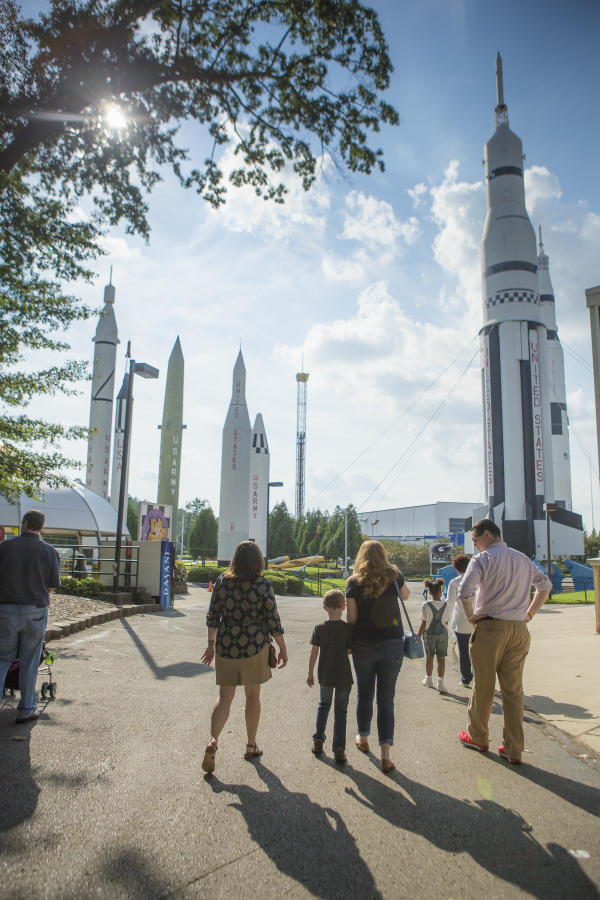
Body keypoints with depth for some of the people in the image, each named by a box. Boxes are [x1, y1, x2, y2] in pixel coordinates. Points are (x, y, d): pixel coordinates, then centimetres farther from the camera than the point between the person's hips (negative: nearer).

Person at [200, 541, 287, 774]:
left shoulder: (222, 581, -3)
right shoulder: (263, 585, -11)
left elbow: (212, 616, 3)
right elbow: (273, 621, -8)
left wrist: (211, 643, 15)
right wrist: (282, 649, 3)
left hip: (226, 645, 2)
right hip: (254, 646, -2)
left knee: (225, 696, 12)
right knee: (253, 696, 14)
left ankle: (213, 740, -8)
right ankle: (251, 746, 26)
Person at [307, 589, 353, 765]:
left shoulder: (319, 628, -8)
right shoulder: (348, 628, -13)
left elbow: (314, 653, -4)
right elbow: (351, 650, -10)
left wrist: (310, 674, 5)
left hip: (325, 675, 2)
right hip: (343, 676, -2)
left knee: (323, 705, 23)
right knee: (340, 711, 9)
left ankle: (318, 740, 24)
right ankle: (339, 748, 6)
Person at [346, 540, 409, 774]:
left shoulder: (354, 582, -7)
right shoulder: (394, 576, -3)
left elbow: (351, 618, -6)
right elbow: (406, 595, 18)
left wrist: (349, 642, 8)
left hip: (363, 645, 0)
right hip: (393, 645, 1)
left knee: (364, 694, 19)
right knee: (386, 699, 7)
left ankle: (363, 738, 37)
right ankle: (385, 752, 1)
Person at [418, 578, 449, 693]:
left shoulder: (426, 605, -12)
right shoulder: (445, 605, -5)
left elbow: (424, 624, -11)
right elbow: (446, 622, 3)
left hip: (429, 634, -1)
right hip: (443, 634, 1)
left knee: (429, 657, 14)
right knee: (441, 658, 5)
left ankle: (428, 680, 28)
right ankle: (440, 682, -1)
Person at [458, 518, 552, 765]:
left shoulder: (483, 559, -8)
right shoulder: (523, 559, 12)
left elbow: (464, 591, -21)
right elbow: (545, 585, 23)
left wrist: (471, 616, -7)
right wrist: (529, 614, 20)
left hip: (490, 628, -5)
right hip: (519, 631, 5)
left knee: (483, 687, 10)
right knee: (514, 690, 11)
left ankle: (478, 737, 25)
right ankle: (514, 749, 15)